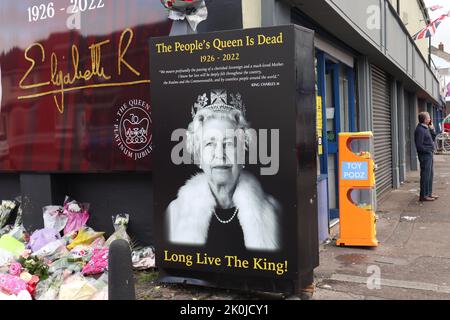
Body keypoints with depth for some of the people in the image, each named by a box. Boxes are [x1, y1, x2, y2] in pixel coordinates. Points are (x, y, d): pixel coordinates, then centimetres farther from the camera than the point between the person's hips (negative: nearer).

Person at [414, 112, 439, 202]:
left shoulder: (425, 128, 14)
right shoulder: (420, 130, -18)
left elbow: (433, 138, 18)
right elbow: (419, 146, -22)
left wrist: (432, 129, 7)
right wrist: (429, 150, -14)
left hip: (429, 155, 11)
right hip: (425, 155, -11)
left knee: (430, 174, 17)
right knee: (425, 175, -5)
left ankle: (429, 193, 27)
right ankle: (423, 196, 1)